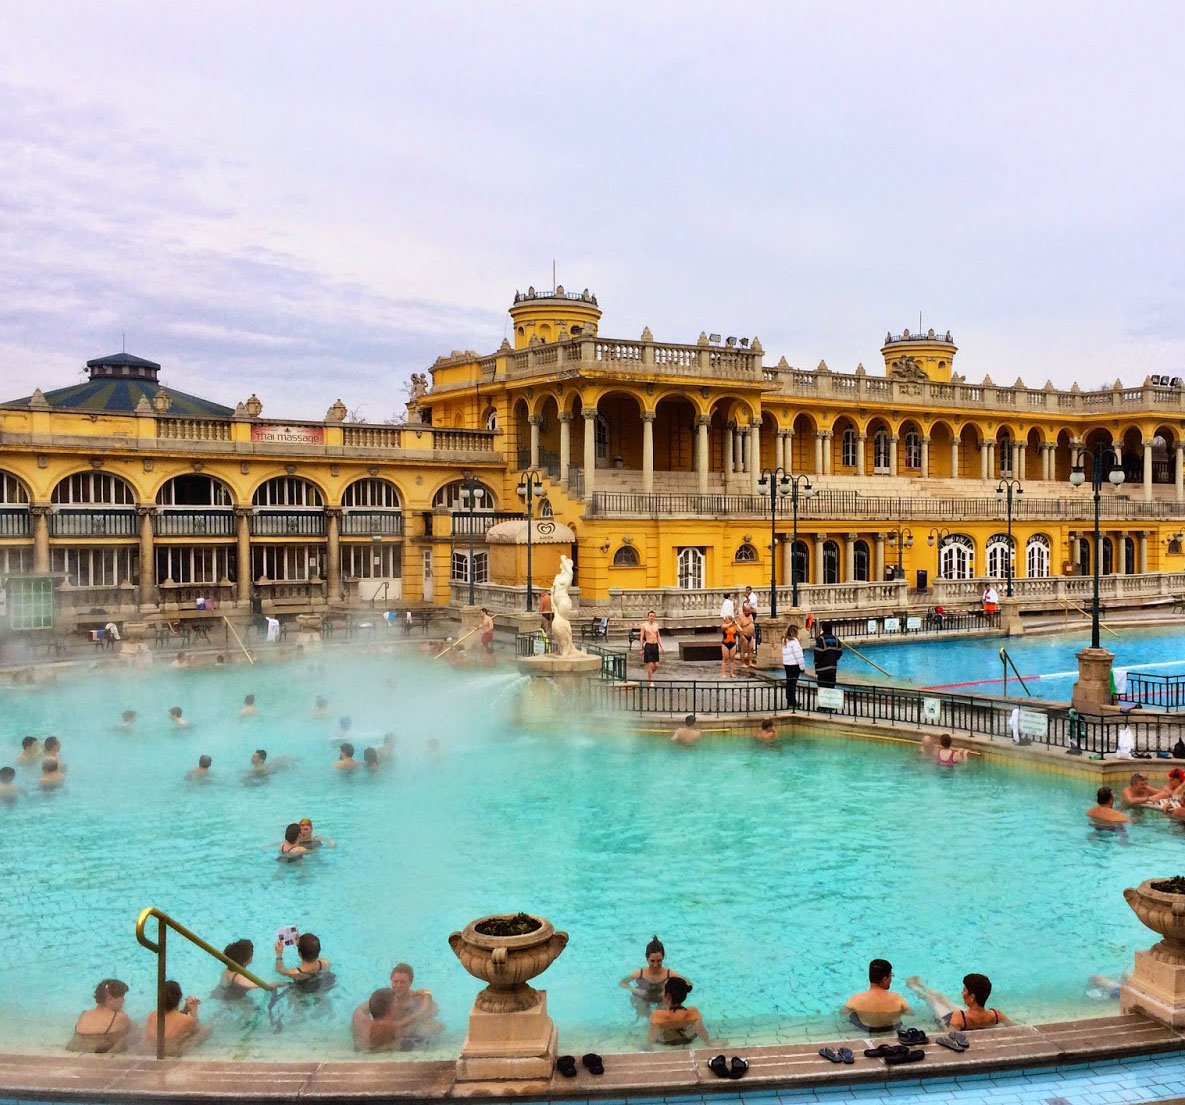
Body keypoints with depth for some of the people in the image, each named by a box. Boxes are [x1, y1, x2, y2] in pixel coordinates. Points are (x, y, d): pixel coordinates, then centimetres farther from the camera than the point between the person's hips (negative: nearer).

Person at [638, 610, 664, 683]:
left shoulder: (656, 625, 11)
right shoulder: (644, 625, -3)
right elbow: (641, 637, -3)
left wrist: (661, 647, 9)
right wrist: (641, 649, -7)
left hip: (655, 645, 5)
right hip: (648, 646, -5)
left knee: (656, 665, 4)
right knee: (650, 665, -5)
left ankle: (648, 676, 28)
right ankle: (651, 681, 5)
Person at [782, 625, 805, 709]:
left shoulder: (784, 641, 12)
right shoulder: (794, 641, -14)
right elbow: (798, 655, -15)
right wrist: (802, 666, -10)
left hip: (786, 664, 8)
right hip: (794, 664, -8)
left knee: (789, 682, 13)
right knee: (793, 683, -5)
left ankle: (789, 701, 20)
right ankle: (792, 702, -3)